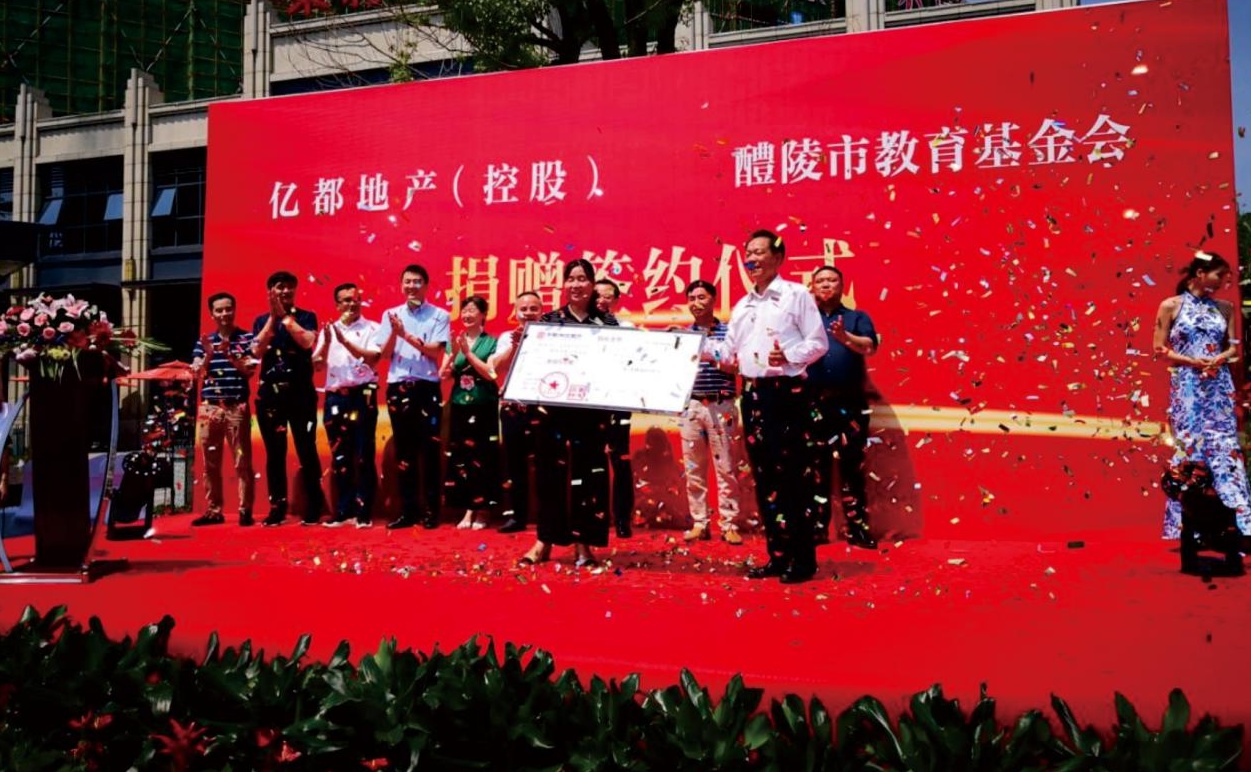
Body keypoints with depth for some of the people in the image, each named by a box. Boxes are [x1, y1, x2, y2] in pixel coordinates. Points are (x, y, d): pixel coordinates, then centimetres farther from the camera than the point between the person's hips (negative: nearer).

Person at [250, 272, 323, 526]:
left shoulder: (306, 317, 5)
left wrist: (285, 315, -10)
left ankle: (313, 508, 0)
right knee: (274, 452, 5)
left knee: (306, 450, -4)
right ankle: (277, 508, 10)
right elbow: (258, 350, -4)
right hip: (269, 392, 3)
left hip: (300, 391, -3)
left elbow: (307, 342, -14)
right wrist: (273, 317, -8)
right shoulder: (261, 321, 12)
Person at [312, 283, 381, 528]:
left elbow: (372, 359, -12)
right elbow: (317, 364, 5)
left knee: (364, 455, -4)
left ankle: (364, 512, 0)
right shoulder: (328, 330, 13)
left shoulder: (372, 328, 2)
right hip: (335, 397, 4)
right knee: (339, 456, 7)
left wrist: (344, 340, -17)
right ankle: (343, 511, 14)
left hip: (362, 395, -4)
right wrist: (327, 342, -11)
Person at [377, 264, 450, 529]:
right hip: (398, 388, 3)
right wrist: (394, 332, -13)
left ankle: (431, 510, 6)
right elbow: (385, 354, 4)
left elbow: (435, 352, -9)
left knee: (429, 450, -1)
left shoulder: (440, 316, 1)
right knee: (404, 451, 7)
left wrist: (406, 335, -17)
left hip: (427, 387, -3)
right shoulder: (391, 314, 9)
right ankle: (408, 511, 12)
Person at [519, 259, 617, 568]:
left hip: (594, 408, 0)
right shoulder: (549, 320, 6)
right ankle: (545, 540, 11)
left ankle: (583, 543, 9)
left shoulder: (607, 321, 7)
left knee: (590, 472, 1)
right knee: (552, 470, 2)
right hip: (557, 406, 0)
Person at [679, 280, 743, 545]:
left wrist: (714, 359, -19)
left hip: (721, 406, -3)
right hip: (691, 406, 3)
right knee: (693, 469, 5)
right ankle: (699, 524, 12)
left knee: (725, 468, -1)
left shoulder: (728, 331, 3)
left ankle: (729, 525, 4)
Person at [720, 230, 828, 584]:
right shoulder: (742, 305, 18)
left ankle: (803, 559, -1)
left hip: (787, 391, -7)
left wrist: (789, 356, -21)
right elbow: (730, 349, 19)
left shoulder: (796, 294, -2)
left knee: (793, 474, -7)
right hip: (752, 392, 7)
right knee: (764, 475, 8)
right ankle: (777, 555, 16)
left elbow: (818, 342, -6)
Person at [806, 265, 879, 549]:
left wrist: (845, 337, -27)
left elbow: (870, 347, -8)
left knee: (852, 467, 0)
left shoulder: (857, 317, 12)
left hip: (850, 403, -1)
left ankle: (857, 528, 4)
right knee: (816, 467, 3)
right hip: (813, 403, 1)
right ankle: (817, 527, 8)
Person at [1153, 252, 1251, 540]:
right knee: (1188, 444, -3)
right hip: (1187, 385, -3)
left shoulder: (1225, 308, 11)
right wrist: (1193, 362, -13)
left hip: (1219, 385, 3)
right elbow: (1160, 349, -2)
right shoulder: (1171, 306, 0)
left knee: (1225, 445, -1)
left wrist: (1219, 360, -9)